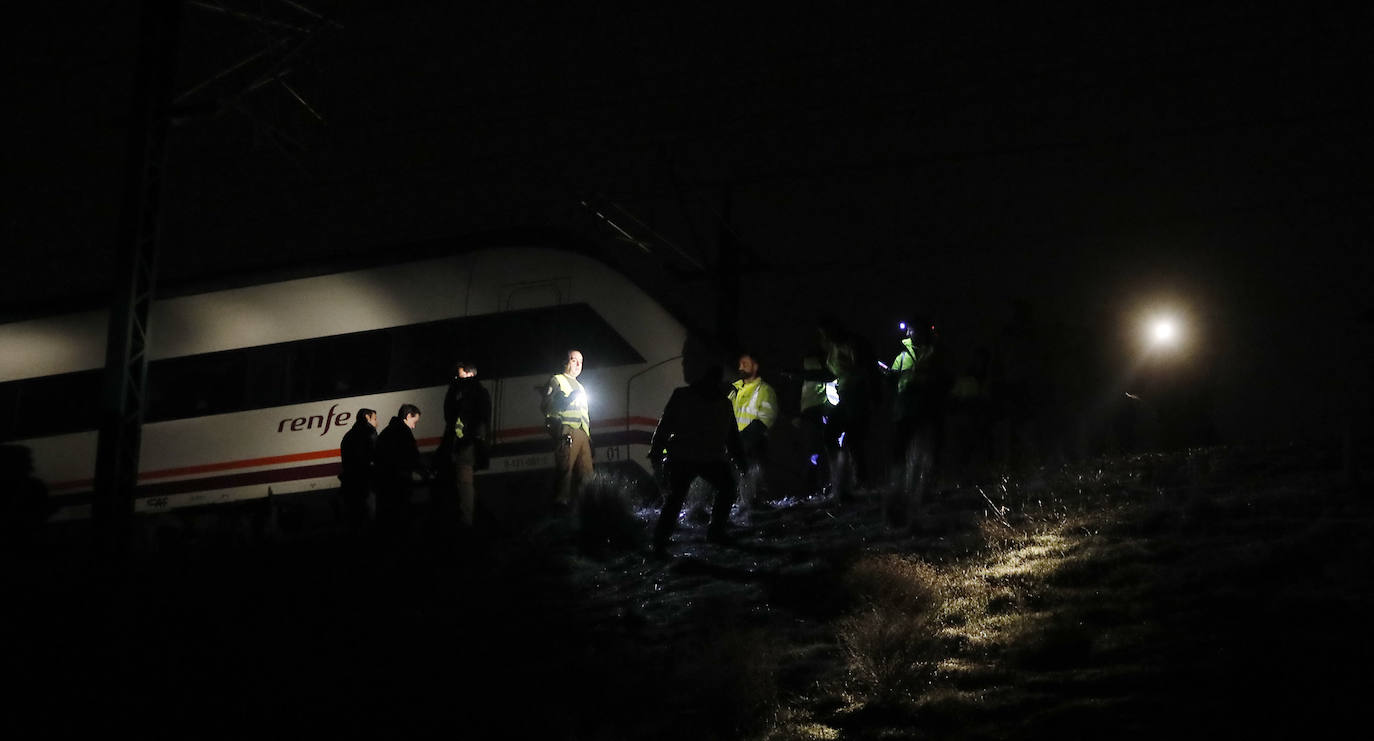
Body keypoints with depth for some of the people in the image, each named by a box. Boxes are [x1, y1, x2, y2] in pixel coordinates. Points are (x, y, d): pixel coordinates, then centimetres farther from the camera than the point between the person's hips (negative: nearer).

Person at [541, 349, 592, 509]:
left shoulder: (580, 387, 34)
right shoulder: (557, 380, 10)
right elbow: (545, 405, -2)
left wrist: (589, 436, 22)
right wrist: (567, 399, -13)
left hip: (582, 434, 7)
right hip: (567, 430, -7)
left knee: (586, 471, -4)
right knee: (565, 467, -16)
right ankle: (561, 502, -20)